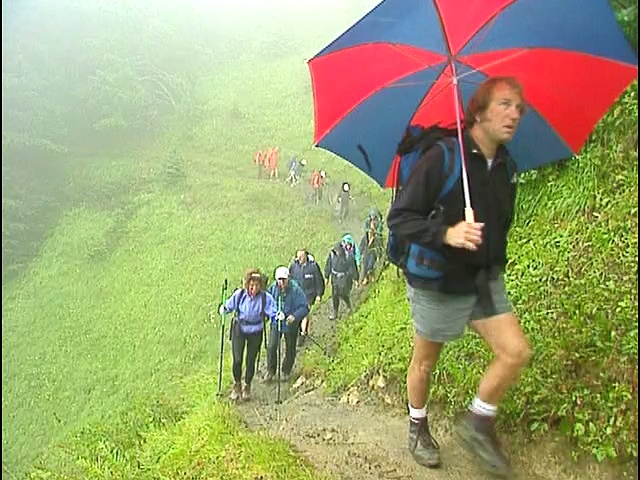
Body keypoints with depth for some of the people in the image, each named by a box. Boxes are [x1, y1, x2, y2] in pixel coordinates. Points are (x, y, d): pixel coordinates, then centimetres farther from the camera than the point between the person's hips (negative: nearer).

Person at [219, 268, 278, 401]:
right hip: (239, 330, 0)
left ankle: (247, 387, 35)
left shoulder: (266, 297, -17)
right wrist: (222, 309, -21)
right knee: (237, 360, -5)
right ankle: (236, 385, 23)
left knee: (251, 361, 8)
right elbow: (228, 307, 0)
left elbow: (274, 314, -13)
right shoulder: (239, 294, -14)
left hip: (255, 332, 0)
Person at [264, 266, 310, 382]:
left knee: (290, 349, 13)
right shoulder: (273, 288, -9)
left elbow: (304, 307, -20)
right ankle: (270, 371, 19)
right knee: (271, 347, -1)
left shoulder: (295, 290, -21)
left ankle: (286, 372, 34)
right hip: (276, 323, 2)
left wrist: (295, 316, -35)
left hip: (291, 324, -2)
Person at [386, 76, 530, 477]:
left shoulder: (507, 165, 3)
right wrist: (446, 233, -34)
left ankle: (478, 422, 21)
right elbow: (399, 218, -21)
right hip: (438, 283, -6)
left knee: (517, 352, -3)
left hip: (486, 280, 6)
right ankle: (418, 426, 39)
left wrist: (496, 261, 17)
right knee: (426, 360, 12)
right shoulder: (441, 159, -20)